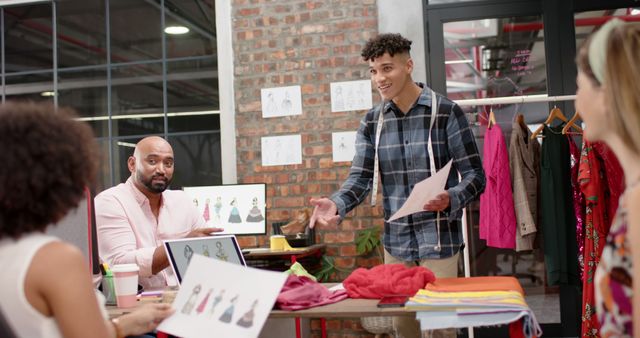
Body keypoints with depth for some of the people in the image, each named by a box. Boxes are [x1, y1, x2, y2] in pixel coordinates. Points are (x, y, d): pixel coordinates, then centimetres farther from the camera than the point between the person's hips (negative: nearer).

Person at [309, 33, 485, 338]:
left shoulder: (446, 112, -9)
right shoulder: (371, 122, 4)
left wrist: (450, 200, -29)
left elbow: (475, 176, -8)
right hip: (395, 242, 4)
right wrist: (336, 204, -21)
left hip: (438, 240, -4)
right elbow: (360, 178, 0)